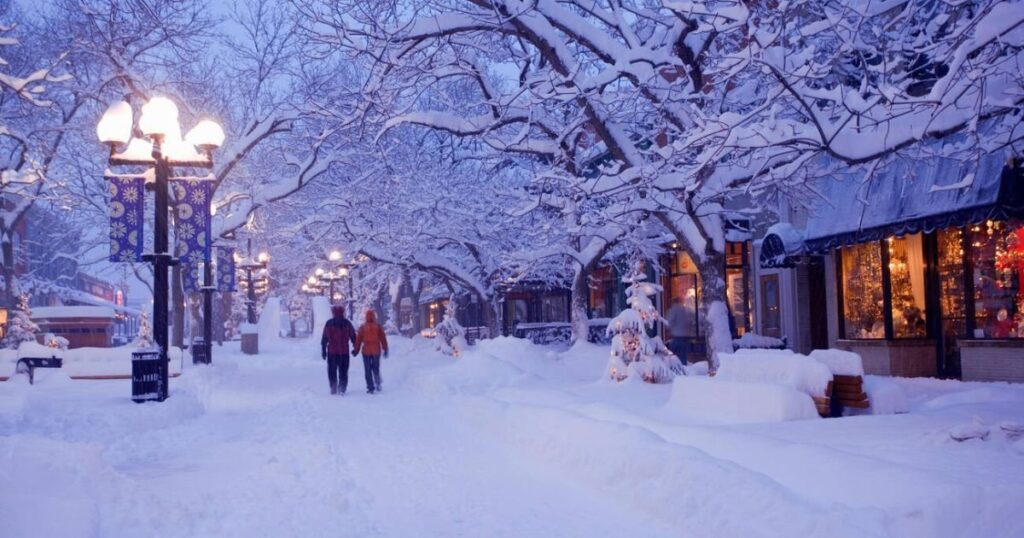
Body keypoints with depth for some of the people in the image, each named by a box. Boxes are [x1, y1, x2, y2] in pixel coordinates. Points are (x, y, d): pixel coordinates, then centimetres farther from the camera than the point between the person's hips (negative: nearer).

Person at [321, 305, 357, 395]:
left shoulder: (329, 323, -3)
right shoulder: (347, 323, 2)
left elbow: (324, 338, -3)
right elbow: (353, 336, 4)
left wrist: (323, 350, 3)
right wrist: (356, 348, 14)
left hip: (332, 351, -1)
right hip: (344, 351, 1)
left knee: (332, 371, 9)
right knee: (343, 372, 8)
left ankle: (333, 389, 6)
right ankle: (342, 388, 0)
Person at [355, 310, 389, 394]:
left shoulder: (362, 327, -3)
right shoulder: (378, 326, -2)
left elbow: (358, 339, 0)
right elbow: (383, 338, -1)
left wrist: (356, 350, 8)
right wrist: (385, 349, 4)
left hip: (366, 351, -1)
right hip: (376, 350, 1)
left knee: (368, 370, 4)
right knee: (376, 369, 16)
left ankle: (370, 388, 0)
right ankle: (378, 385, 4)